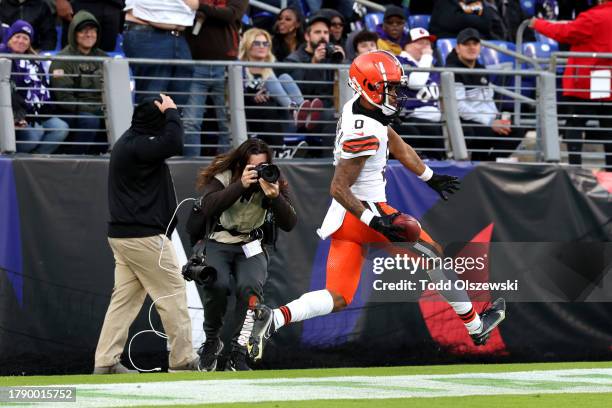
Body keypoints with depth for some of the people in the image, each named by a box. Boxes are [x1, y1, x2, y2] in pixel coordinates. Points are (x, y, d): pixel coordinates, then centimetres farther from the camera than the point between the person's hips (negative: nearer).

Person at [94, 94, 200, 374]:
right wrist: (171, 112, -16)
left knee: (125, 298, 8)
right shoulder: (137, 146, -17)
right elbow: (173, 143, -28)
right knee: (173, 293, -1)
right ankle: (182, 360, 2)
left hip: (122, 235, 10)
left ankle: (105, 361, 2)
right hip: (144, 236, -10)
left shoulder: (128, 141, 15)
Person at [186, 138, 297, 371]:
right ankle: (212, 341, 0)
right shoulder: (223, 177, -10)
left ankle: (238, 356, -17)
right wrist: (241, 185, -36)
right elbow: (208, 207, -28)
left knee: (250, 288, -29)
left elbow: (289, 224, -14)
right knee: (216, 286, -30)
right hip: (217, 244, -1)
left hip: (251, 247, 1)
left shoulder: (274, 183, -4)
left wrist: (274, 196, -32)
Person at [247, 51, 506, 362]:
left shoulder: (359, 105, 5)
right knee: (433, 255, 8)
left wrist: (430, 178, 29)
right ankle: (476, 326, 18)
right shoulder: (364, 133, -24)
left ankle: (274, 318, -15)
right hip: (364, 210, -9)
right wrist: (376, 222, -25)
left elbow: (396, 145, 20)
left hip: (342, 218, 9)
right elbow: (339, 188, -23)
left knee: (337, 299, 6)